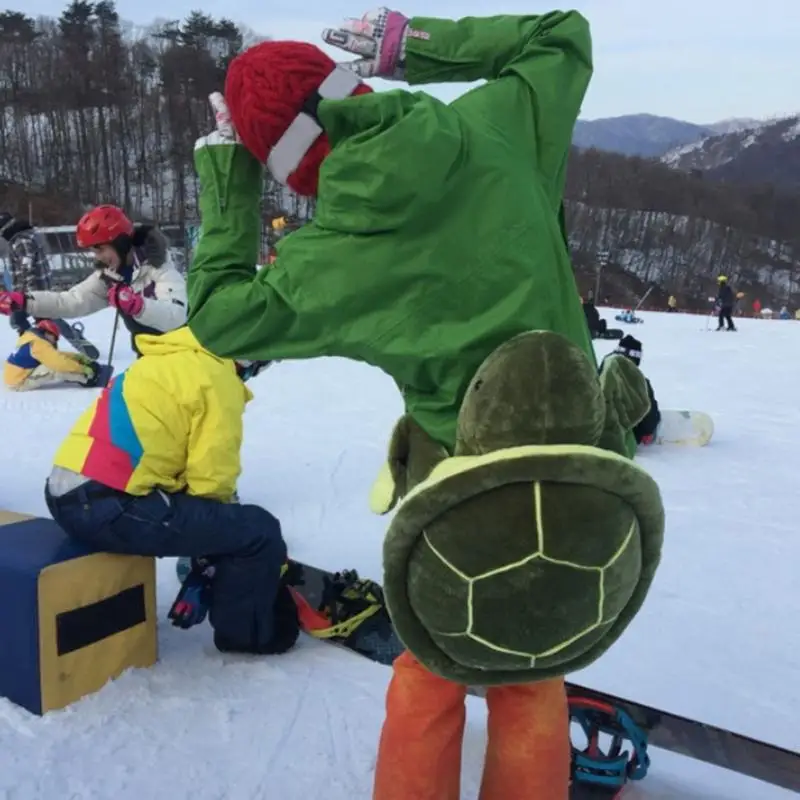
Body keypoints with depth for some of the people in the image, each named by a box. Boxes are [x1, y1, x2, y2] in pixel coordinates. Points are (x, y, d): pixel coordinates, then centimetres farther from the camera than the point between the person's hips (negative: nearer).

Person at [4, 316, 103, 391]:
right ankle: (87, 379, -13)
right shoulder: (38, 344, -19)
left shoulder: (33, 340, 11)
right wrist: (84, 369, -21)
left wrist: (81, 358, 4)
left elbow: (57, 355, 13)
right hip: (19, 382, -10)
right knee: (58, 368, -23)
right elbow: (58, 361, -25)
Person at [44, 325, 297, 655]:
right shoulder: (217, 378, -8)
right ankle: (245, 631, 18)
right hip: (112, 507, -10)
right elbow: (210, 481, -11)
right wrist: (222, 516, 12)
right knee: (259, 530, 0)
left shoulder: (170, 361, 19)